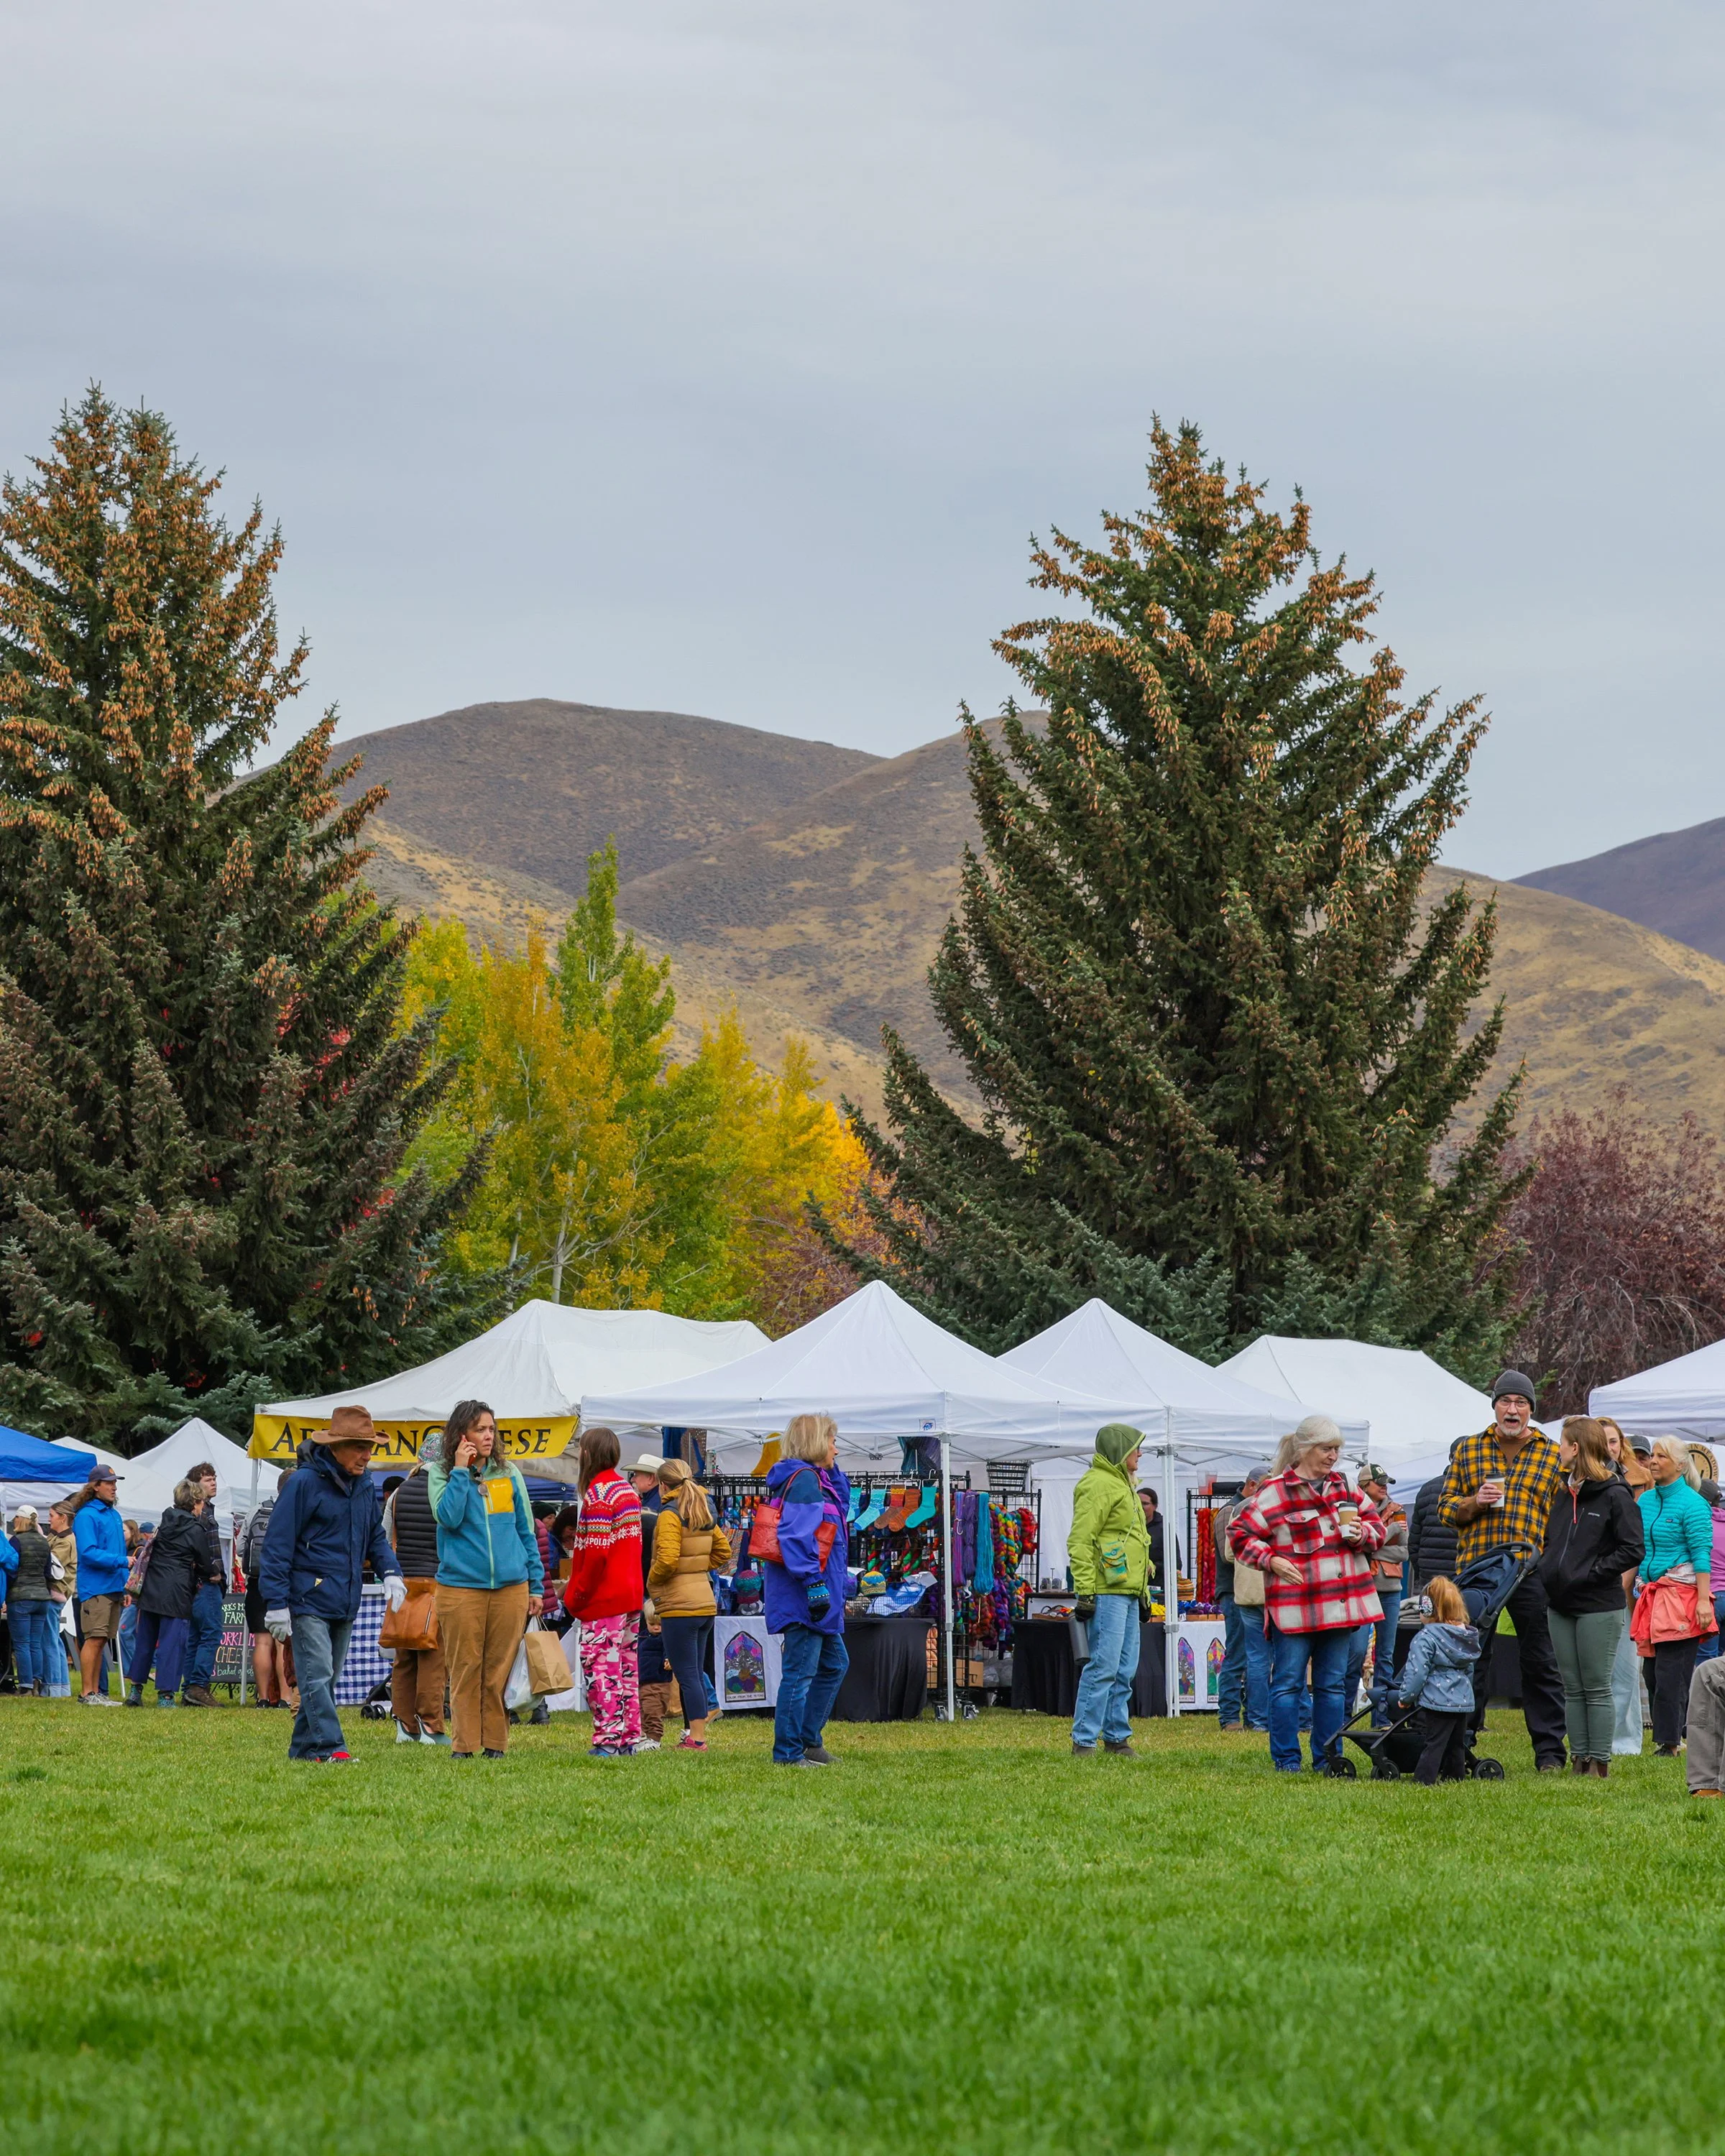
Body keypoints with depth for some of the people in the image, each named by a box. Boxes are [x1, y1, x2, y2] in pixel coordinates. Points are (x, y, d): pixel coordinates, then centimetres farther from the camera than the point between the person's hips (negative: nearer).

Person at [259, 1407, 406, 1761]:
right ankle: (328, 1747, -18)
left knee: (327, 1680, 11)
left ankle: (303, 1747, 18)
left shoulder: (364, 1485, 11)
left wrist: (390, 1572, 3)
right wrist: (277, 1602, -13)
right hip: (309, 1600, -8)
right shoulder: (305, 1482, -11)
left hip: (345, 1604, 8)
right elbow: (278, 1544, -10)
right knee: (317, 1677, -13)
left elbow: (376, 1536, 23)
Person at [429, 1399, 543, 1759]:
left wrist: (536, 1584, 11)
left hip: (510, 1587, 2)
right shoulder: (441, 1473, 4)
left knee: (500, 1669, 2)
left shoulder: (509, 1473, 10)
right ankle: (464, 1745, 4)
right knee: (465, 1669, -1)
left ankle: (496, 1743, 7)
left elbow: (526, 1531, 14)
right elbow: (448, 1517, -12)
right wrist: (460, 1471, -12)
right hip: (460, 1586, -2)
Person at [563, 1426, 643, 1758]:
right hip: (631, 1594, 9)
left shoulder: (597, 1496, -14)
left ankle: (608, 1739, -9)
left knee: (601, 1668, -6)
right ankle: (630, 1737, 15)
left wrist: (576, 1595, -12)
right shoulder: (627, 1490, 14)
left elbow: (595, 1553, -20)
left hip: (603, 1601, -9)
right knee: (626, 1668, 12)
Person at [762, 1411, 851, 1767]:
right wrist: (814, 1584, -26)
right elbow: (798, 1535, -23)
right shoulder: (804, 1479, -14)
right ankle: (788, 1752, -5)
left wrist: (832, 1469, 18)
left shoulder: (818, 1480, 17)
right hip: (804, 1597, -11)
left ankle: (809, 1739, 27)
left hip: (815, 1597, 11)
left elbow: (842, 1506, 32)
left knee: (835, 1663, 21)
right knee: (800, 1671, -8)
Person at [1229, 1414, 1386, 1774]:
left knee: (1332, 1684, 9)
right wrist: (1271, 1560, -17)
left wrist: (1362, 1534, -3)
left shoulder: (1344, 1487, 13)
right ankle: (1286, 1759, 4)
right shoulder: (1275, 1493, -4)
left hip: (1340, 1603, 6)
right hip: (1294, 1606, -5)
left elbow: (1377, 1527, 19)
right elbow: (1241, 1536, -4)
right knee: (1288, 1683, -2)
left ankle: (1327, 1757, 16)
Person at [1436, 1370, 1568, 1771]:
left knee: (1539, 1662, 0)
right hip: (1475, 1569, 1)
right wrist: (1474, 1503, -8)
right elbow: (1446, 1509, 13)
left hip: (1531, 1571, -1)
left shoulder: (1553, 1455, 8)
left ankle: (1549, 1750, 4)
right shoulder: (1468, 1451, 12)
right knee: (1471, 1660, 5)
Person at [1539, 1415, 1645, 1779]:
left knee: (1597, 1688, -2)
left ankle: (1600, 1763, 3)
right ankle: (1579, 1759, 13)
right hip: (1561, 1606, 8)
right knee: (1572, 1689, 9)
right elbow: (1549, 1540, 24)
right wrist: (1547, 1569, 4)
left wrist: (1591, 1573, -17)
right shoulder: (1563, 1495, 13)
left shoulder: (1614, 1496, -10)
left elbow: (1632, 1551, -14)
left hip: (1598, 1608, -8)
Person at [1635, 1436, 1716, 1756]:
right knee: (1652, 1671, 4)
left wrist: (1703, 1599, -17)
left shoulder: (1692, 1503, -7)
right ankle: (1671, 1737, 10)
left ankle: (1669, 1741, -5)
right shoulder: (1645, 1501, 13)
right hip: (1650, 1593, 7)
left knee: (1671, 1673, -8)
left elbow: (1702, 1554, -11)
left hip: (1681, 1593, -7)